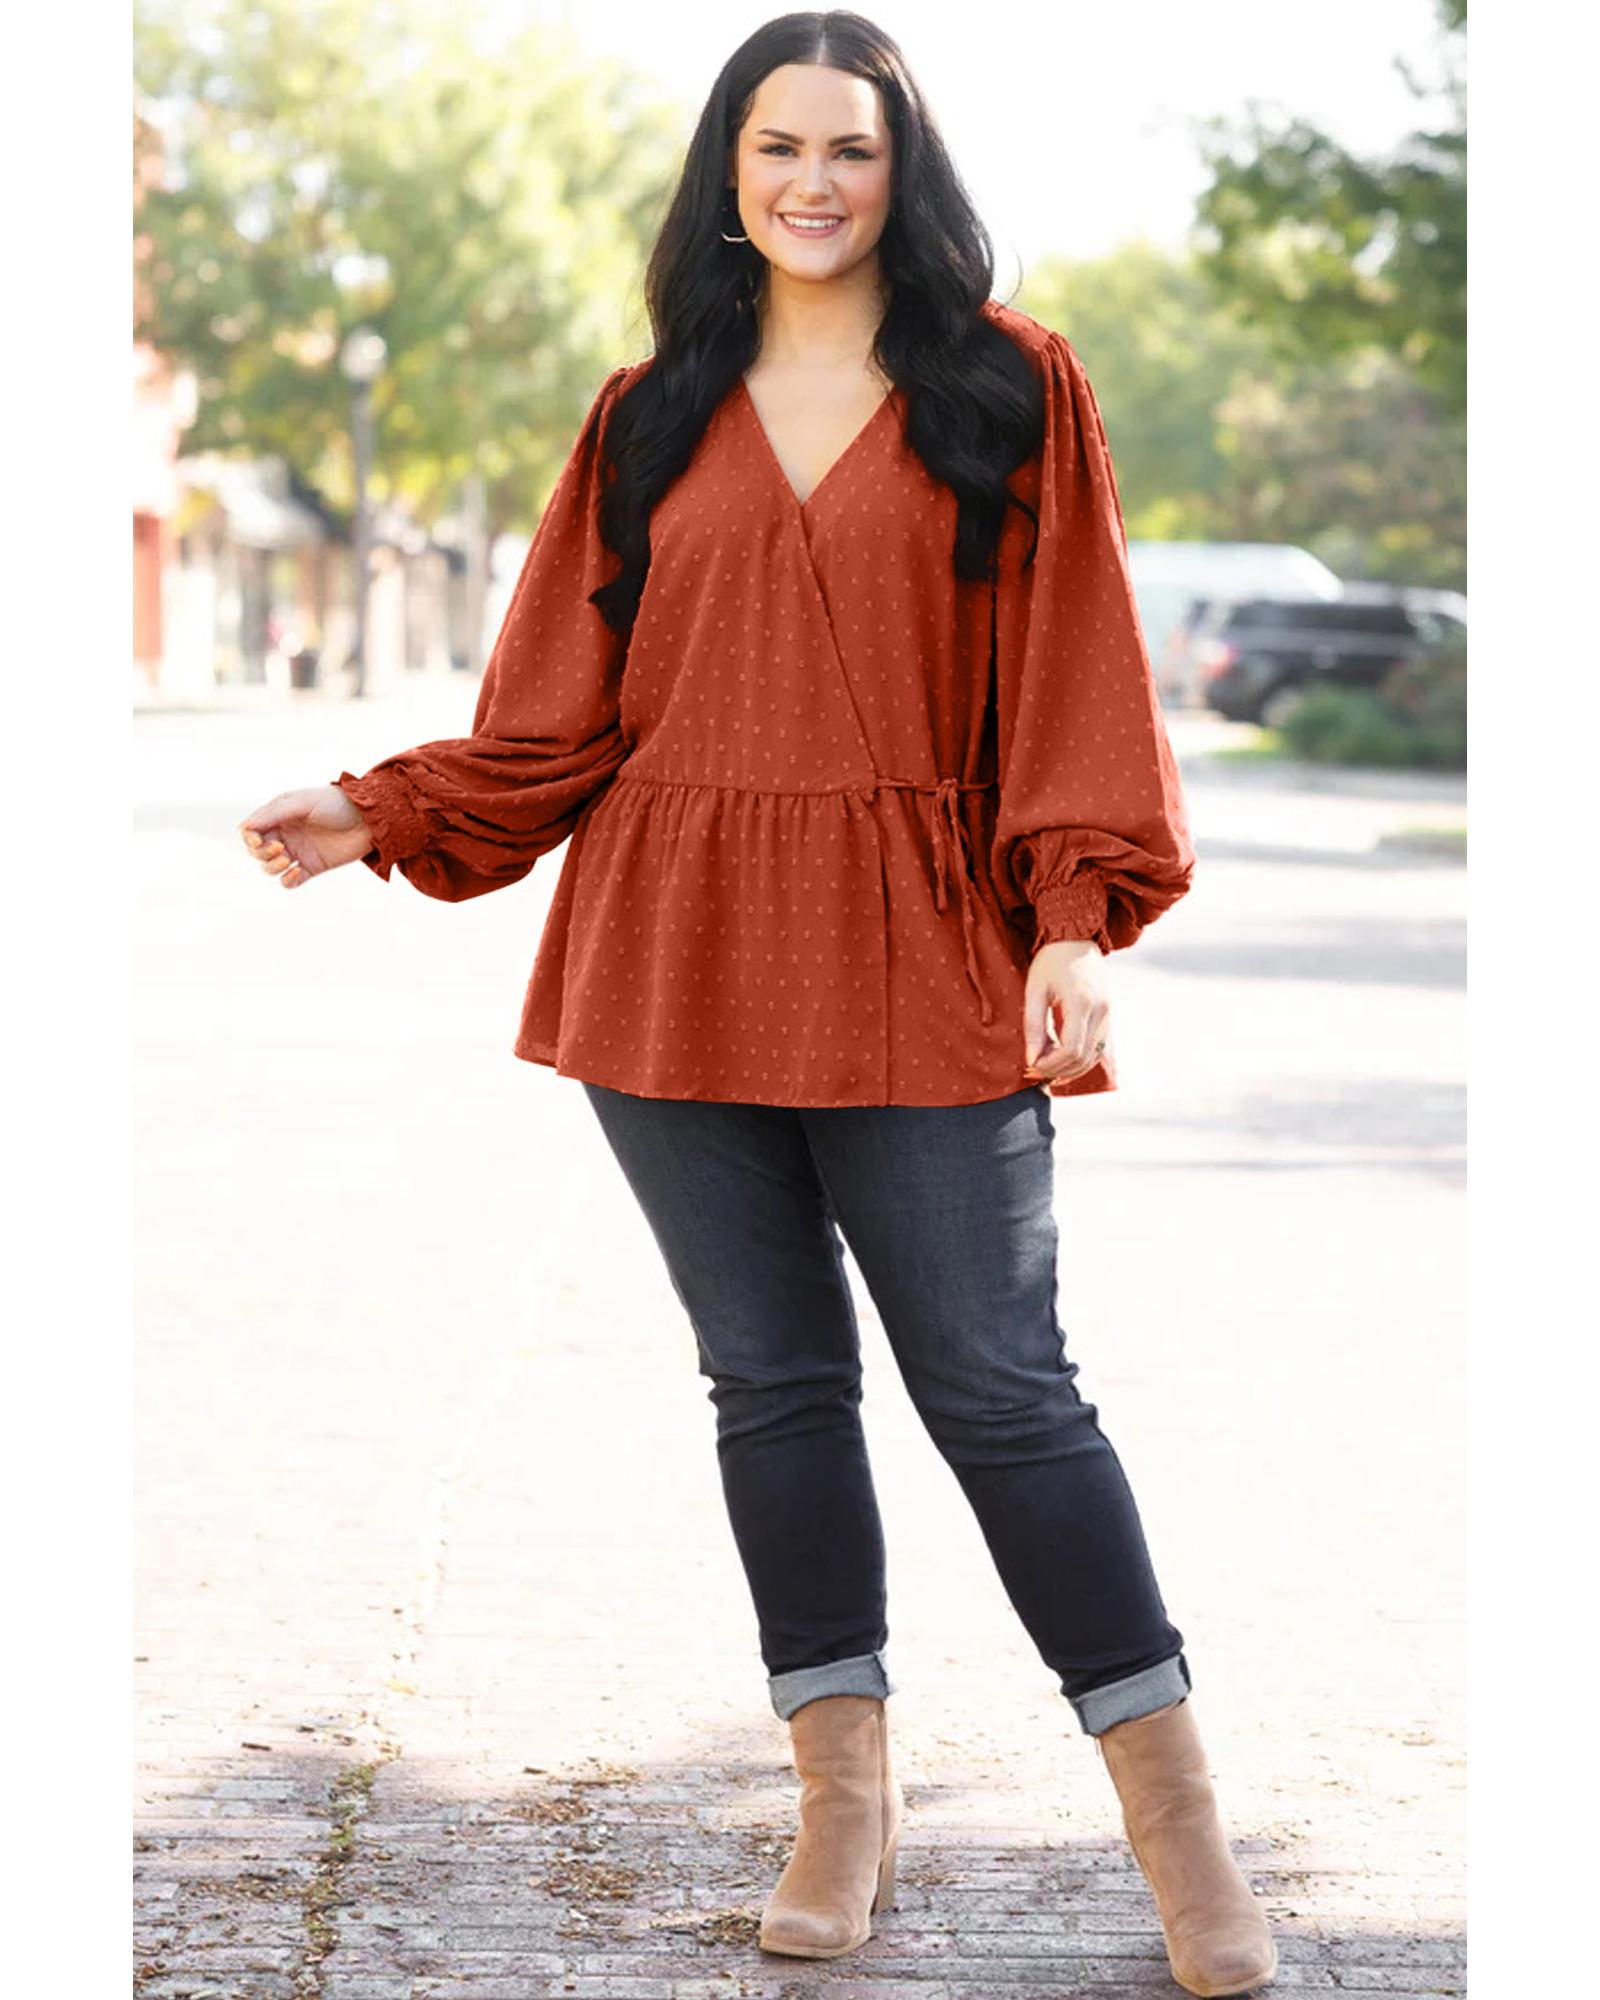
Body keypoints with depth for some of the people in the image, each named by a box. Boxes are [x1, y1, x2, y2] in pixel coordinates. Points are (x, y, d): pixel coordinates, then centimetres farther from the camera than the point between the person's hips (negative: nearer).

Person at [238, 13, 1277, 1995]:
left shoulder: (1009, 387, 4)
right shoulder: (651, 417, 11)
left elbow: (1072, 674, 0)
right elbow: (562, 710, 11)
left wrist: (1076, 915, -11)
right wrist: (383, 811, 0)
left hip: (918, 957, -3)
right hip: (677, 949, 3)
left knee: (1000, 1384, -4)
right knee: (770, 1381, 7)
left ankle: (1176, 1818, 6)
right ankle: (845, 1799, 18)